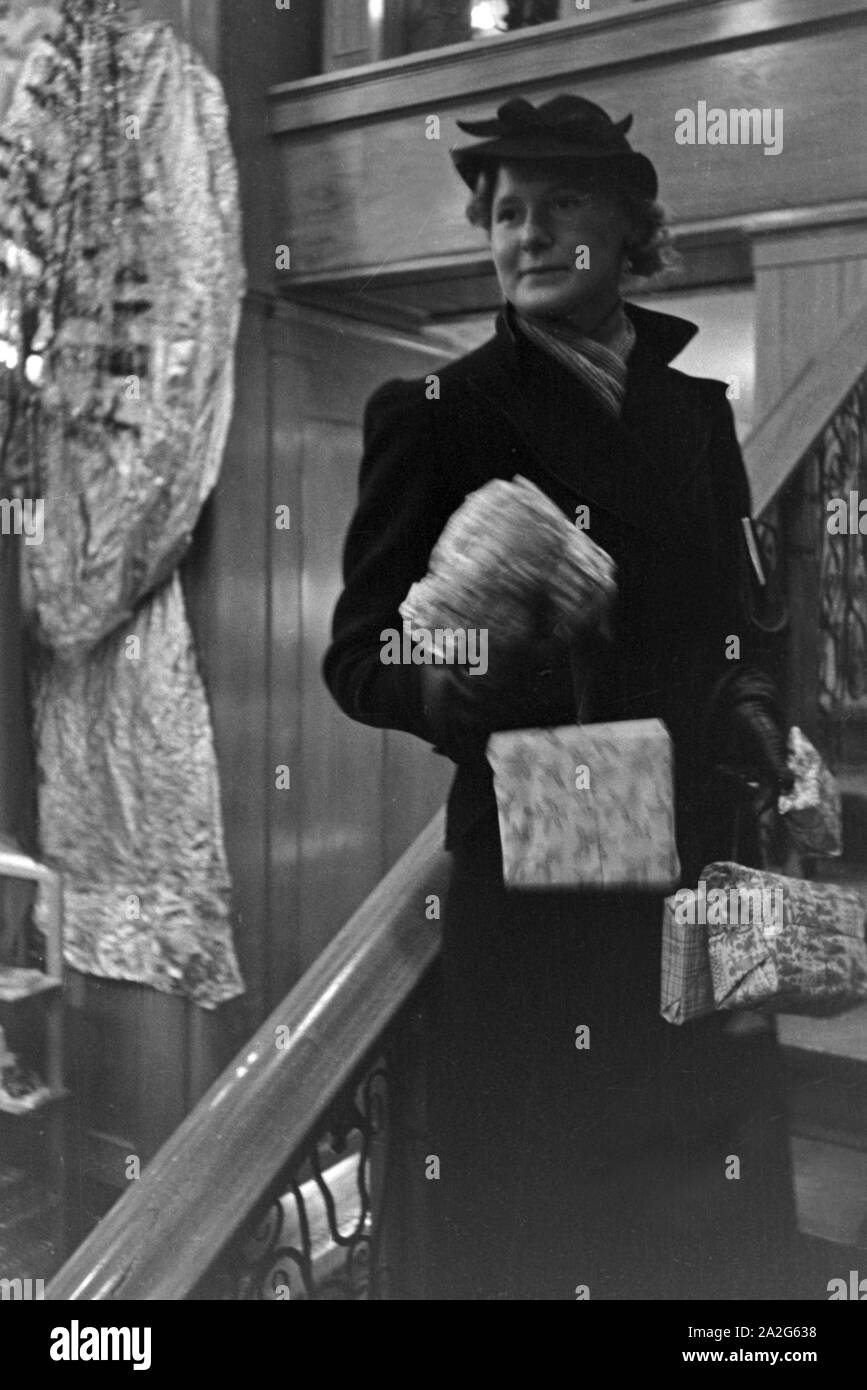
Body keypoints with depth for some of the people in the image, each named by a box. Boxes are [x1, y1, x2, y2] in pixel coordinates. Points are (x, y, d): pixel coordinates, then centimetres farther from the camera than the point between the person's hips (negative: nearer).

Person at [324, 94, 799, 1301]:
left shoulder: (698, 409, 13)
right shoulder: (434, 416, -2)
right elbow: (357, 656, -5)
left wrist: (752, 710, 0)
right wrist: (452, 683, -25)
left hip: (702, 860, 5)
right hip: (535, 873, -4)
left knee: (727, 1229, 15)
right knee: (540, 1228, 3)